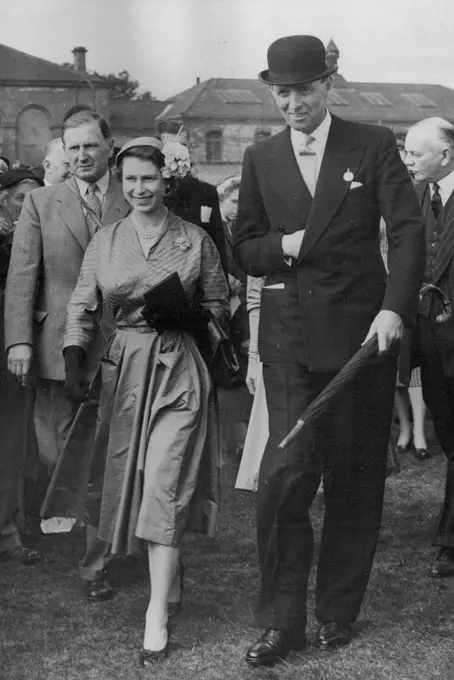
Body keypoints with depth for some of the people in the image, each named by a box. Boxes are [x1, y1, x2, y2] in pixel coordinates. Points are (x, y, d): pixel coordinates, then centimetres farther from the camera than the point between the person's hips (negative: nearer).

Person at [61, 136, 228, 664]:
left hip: (179, 369, -3)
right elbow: (82, 306, 5)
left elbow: (217, 305, 8)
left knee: (163, 483, -10)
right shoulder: (104, 242, 7)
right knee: (122, 474, 14)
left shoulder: (195, 240, 1)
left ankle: (158, 615, -7)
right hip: (124, 367, 3)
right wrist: (73, 360, -10)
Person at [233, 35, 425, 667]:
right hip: (289, 333, 1)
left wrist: (394, 308, -19)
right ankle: (282, 620, 2)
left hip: (362, 329, -1)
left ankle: (337, 611, 20)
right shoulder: (261, 159, 11)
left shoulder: (373, 146, 2)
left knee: (355, 474, 5)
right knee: (288, 467, -10)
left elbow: (408, 230, -6)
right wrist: (282, 246, -8)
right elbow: (244, 250, 15)